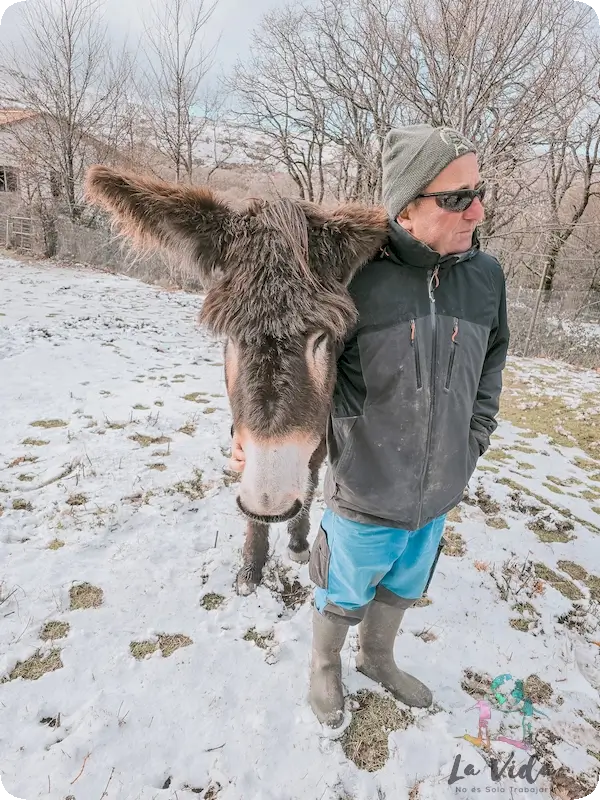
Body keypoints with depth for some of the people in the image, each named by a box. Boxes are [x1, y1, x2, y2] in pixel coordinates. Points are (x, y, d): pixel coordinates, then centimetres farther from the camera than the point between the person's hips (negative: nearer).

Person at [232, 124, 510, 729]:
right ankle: (325, 667, 54)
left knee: (402, 589, 29)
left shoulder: (485, 276, -5)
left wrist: (473, 440, 6)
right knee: (344, 597, 21)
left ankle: (377, 658, 60)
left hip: (439, 496, 5)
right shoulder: (357, 278, -22)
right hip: (365, 497, -5)